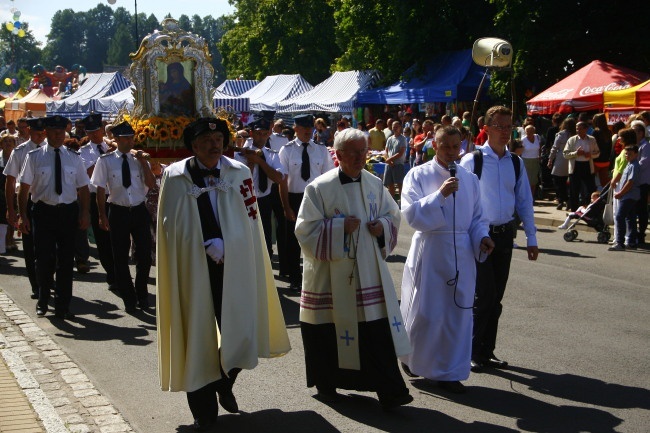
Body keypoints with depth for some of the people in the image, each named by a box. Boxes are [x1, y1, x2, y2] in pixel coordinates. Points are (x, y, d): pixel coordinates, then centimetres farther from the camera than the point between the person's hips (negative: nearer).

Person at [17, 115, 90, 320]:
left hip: (68, 212, 2)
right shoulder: (34, 157, 1)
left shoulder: (73, 158, 8)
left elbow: (83, 188, 9)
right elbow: (24, 188, 0)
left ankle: (62, 307, 13)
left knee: (66, 260, 4)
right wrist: (23, 216, -6)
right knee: (43, 258, 3)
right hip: (43, 211, -2)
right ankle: (43, 301, 25)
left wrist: (84, 213, -2)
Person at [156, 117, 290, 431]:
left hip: (234, 266, 2)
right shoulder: (176, 176, -2)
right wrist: (208, 247, -8)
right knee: (199, 333, 3)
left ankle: (224, 384, 30)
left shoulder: (239, 173, 2)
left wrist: (222, 246, -5)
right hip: (193, 270, -1)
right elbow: (173, 225, -2)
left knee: (239, 331, -1)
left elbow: (248, 220, 5)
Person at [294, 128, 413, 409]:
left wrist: (383, 226, -5)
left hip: (369, 272, 3)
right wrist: (339, 227, -20)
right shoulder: (320, 188, -9)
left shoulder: (374, 185, 5)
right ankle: (326, 385, 27)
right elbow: (306, 228, -10)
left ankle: (389, 391, 2)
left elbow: (393, 215, 17)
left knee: (378, 332, -2)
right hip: (331, 274, -3)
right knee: (329, 333, 7)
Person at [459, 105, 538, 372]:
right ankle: (473, 351, 9)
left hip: (505, 234, 5)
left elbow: (524, 202, 11)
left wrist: (531, 238, 9)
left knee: (496, 298, 11)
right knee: (484, 296, -7)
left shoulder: (516, 163, 6)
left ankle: (486, 351, 23)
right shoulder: (472, 161, -9)